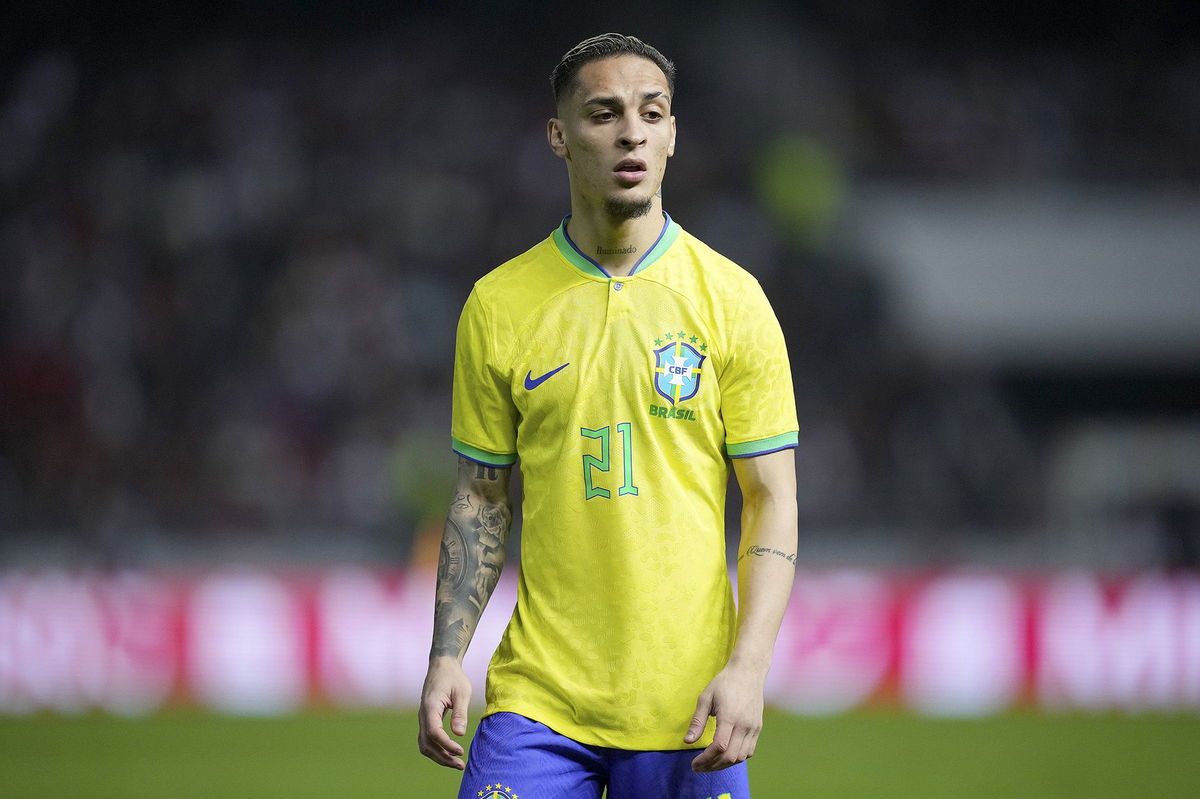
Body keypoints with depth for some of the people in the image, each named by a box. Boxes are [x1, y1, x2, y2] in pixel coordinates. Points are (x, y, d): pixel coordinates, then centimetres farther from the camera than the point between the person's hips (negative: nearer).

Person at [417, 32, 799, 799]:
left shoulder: (731, 298, 1)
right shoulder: (498, 304, 5)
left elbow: (773, 499, 1)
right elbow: (482, 499, 10)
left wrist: (749, 665, -10)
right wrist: (447, 656, -1)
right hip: (537, 702, 1)